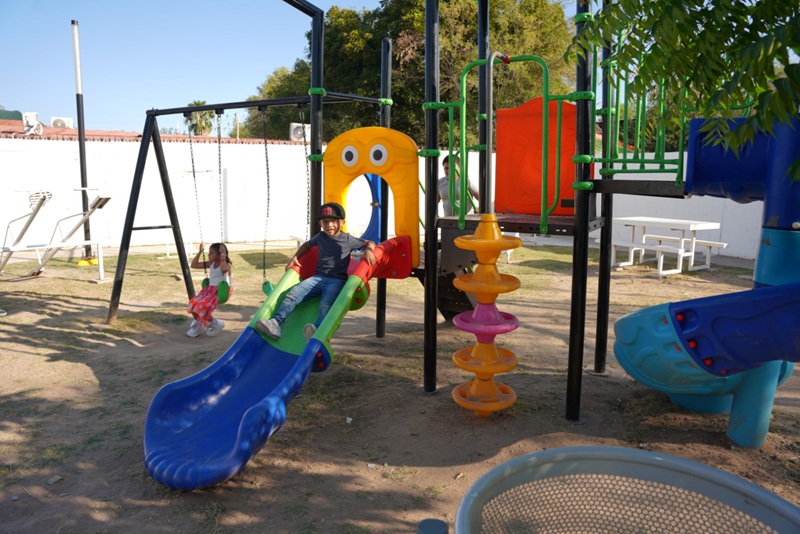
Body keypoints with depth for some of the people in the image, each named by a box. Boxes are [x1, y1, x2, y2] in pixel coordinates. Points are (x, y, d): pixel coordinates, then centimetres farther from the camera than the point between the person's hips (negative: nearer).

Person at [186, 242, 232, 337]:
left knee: (203, 306, -26)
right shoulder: (211, 264, 11)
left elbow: (224, 269, -39)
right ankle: (198, 324, 12)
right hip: (210, 289, 7)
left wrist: (223, 254, -32)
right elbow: (194, 265, 16)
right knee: (193, 303, -13)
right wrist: (200, 252, 10)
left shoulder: (226, 264, -11)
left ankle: (215, 324, -1)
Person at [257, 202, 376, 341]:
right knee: (293, 294, -17)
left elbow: (369, 243, 11)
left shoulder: (348, 240, 4)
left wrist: (368, 250, -12)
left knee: (326, 304, -32)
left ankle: (317, 329, -54)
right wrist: (295, 257, 22)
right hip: (318, 277, 4)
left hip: (337, 280, -4)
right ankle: (276, 324, -25)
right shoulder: (321, 237, 16)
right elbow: (307, 245, 34)